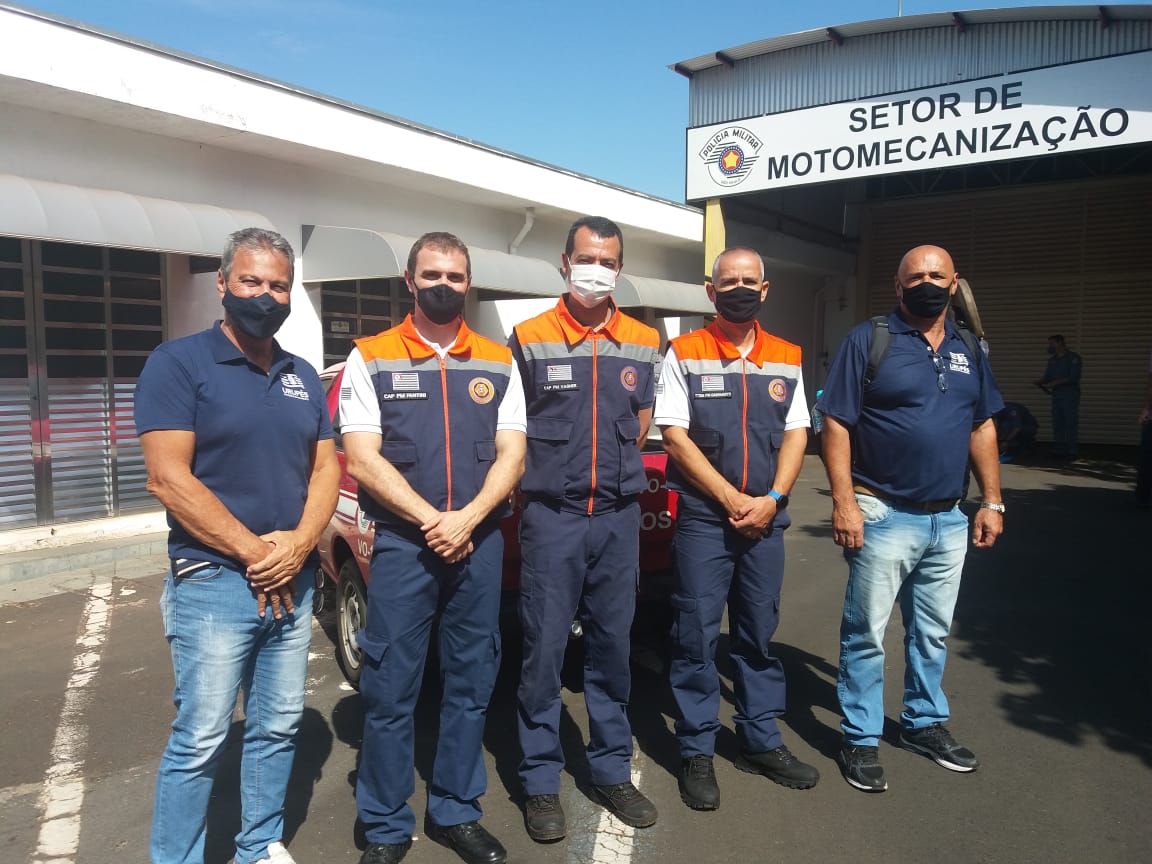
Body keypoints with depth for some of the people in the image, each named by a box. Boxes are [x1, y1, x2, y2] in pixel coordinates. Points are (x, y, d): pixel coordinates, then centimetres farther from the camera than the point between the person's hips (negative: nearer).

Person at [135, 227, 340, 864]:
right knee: (200, 739, 0)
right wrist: (253, 551, -15)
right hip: (213, 583, -5)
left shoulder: (304, 378, 12)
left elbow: (325, 469, 9)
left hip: (293, 583, 6)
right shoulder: (180, 363, -6)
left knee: (279, 728, 13)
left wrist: (299, 543, -9)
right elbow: (168, 479, -14)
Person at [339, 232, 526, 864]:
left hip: (480, 544, 3)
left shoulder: (497, 363, 8)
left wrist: (466, 519, -14)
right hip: (401, 544, -2)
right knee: (389, 690, 3)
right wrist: (432, 521, -16)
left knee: (471, 683, 11)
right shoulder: (370, 358, 1)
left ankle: (456, 812, 28)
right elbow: (361, 459, -7)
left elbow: (511, 455, 2)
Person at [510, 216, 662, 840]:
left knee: (613, 648, 12)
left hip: (619, 516, 3)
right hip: (551, 517, -3)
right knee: (543, 651, 2)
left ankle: (612, 770, 27)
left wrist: (612, 467, 8)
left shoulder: (644, 343, 7)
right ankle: (540, 782, 17)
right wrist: (549, 474, 1)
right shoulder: (529, 339, -2)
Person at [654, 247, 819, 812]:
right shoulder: (684, 354, -2)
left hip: (766, 518, 4)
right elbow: (675, 435, -8)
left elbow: (796, 433, 7)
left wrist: (771, 499, -8)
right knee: (696, 633, 1)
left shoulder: (786, 359, 10)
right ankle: (696, 752, 14)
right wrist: (731, 499, -13)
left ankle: (761, 741, 27)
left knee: (759, 632, 13)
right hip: (703, 517, -3)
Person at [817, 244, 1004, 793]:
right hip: (884, 516, -5)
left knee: (932, 632, 18)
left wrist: (992, 502, 9)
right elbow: (836, 424, -11)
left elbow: (982, 428, 15)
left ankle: (924, 723, 36)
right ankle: (861, 740, 17)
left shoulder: (969, 350, 11)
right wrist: (844, 501, -18)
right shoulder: (868, 340, -7)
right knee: (866, 633, 3)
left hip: (949, 520, 6)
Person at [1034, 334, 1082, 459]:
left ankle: (1071, 452, -5)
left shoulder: (1073, 358, -4)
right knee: (1057, 424, 5)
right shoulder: (1052, 359, 16)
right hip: (1056, 395, 6)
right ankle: (1058, 450, 9)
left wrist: (1055, 383, -18)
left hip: (1070, 395, -6)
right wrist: (1040, 381, -6)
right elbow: (1047, 377, 15)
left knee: (1071, 424, -7)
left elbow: (1074, 377, -13)